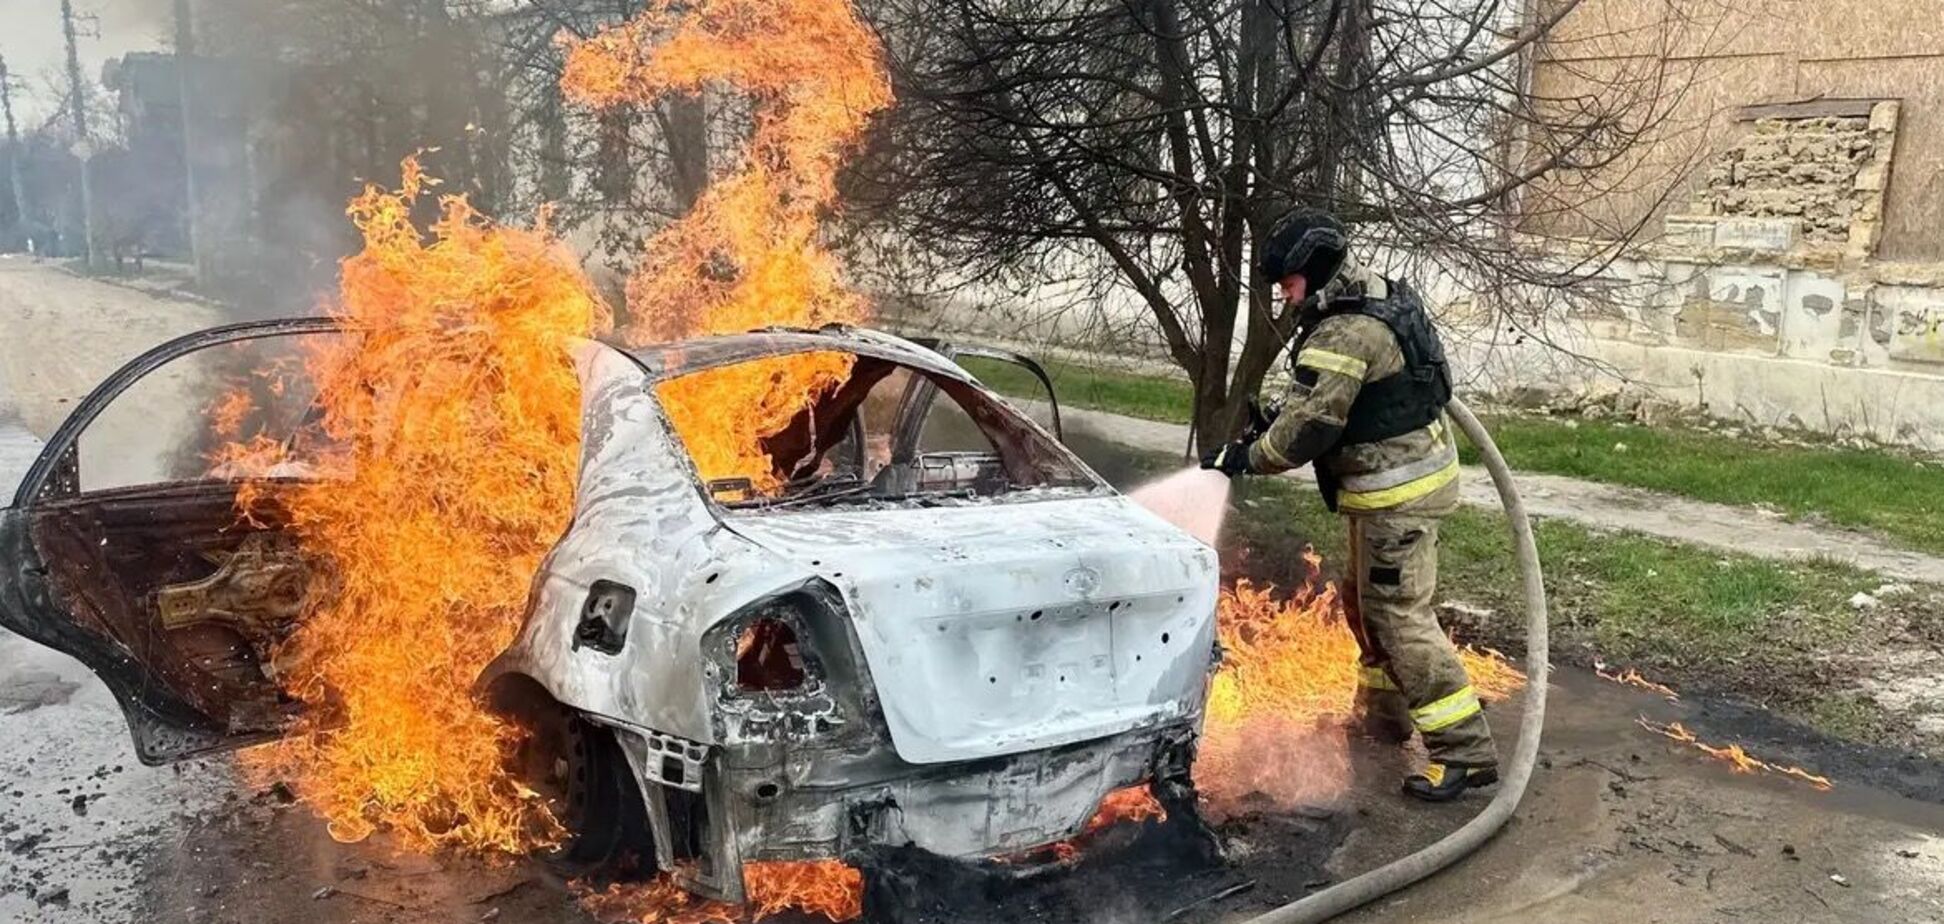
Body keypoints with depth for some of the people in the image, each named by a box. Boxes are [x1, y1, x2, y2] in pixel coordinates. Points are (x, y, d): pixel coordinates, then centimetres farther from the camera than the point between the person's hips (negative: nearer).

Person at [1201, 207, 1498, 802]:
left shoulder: (1344, 333, -23)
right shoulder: (1379, 301, 11)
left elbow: (1309, 426, -25)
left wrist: (1245, 457, -11)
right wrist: (1279, 414, 6)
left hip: (1397, 492, -11)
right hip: (1417, 469, 11)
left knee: (1398, 615, -8)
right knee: (1367, 600, 21)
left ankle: (1465, 750, -4)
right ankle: (1382, 710, 35)